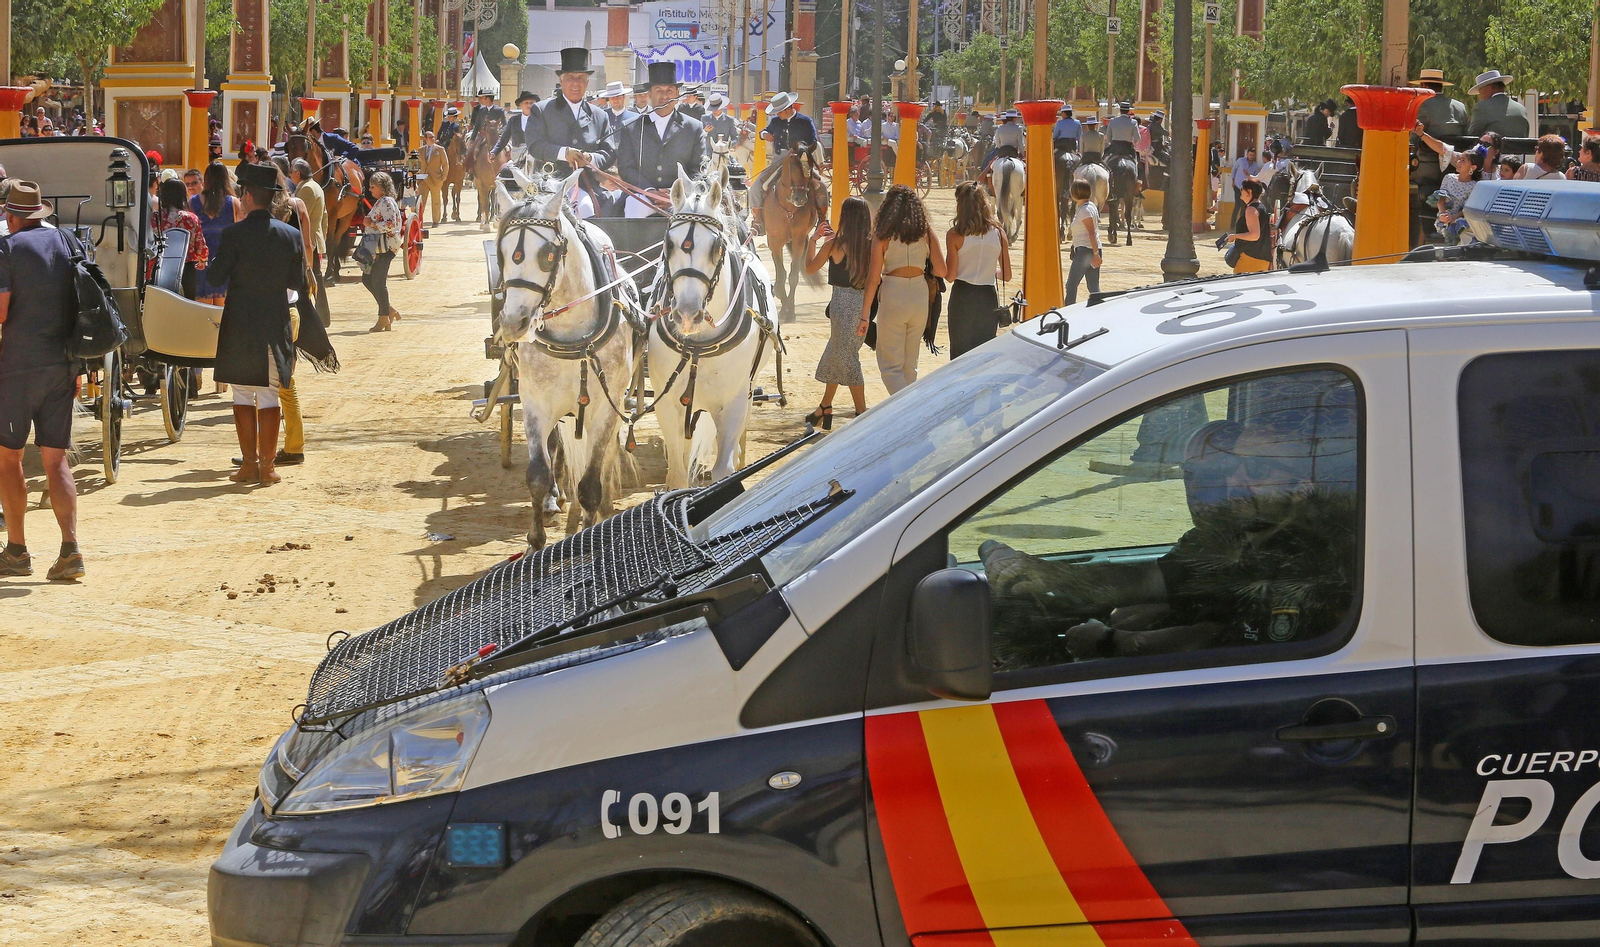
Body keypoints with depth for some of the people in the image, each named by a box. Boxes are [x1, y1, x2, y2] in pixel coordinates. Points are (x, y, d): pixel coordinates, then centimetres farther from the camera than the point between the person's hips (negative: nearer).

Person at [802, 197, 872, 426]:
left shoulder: (834, 244, -11)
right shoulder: (870, 245, 2)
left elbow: (810, 268, 2)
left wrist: (813, 241, 12)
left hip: (842, 302, -6)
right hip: (862, 302, 6)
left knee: (847, 358, -1)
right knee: (834, 355, 19)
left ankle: (862, 413, -5)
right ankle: (825, 408, 28)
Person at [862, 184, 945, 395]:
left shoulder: (883, 235, -5)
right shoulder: (926, 233, 2)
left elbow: (874, 278, -6)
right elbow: (941, 271, 0)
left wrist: (864, 314, -1)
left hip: (893, 297, -4)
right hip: (920, 295, 4)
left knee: (890, 365, 2)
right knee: (909, 364, 17)